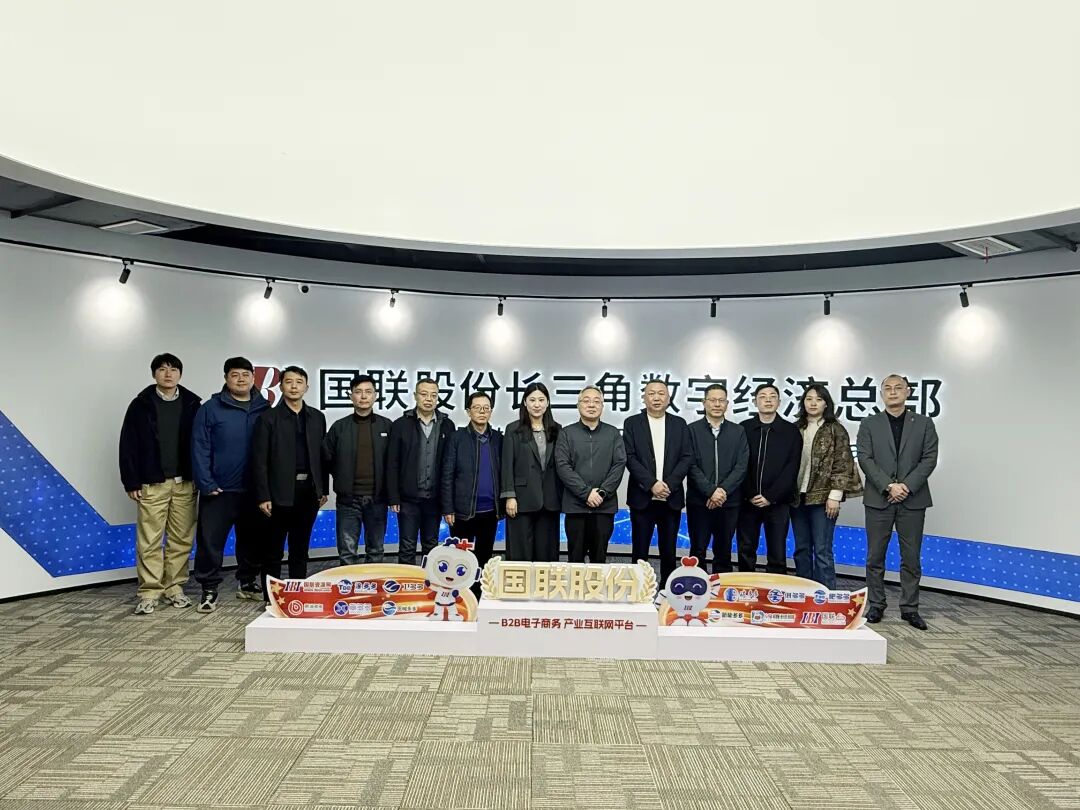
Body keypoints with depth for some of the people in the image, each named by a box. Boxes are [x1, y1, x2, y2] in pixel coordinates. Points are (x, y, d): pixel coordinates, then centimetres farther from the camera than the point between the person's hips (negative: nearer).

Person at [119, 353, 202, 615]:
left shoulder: (193, 404, 5)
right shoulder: (141, 405, 2)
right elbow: (129, 446, 1)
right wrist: (131, 482, -4)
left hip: (185, 483, 2)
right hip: (152, 484, -1)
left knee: (182, 539, 7)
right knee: (149, 541, 1)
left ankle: (174, 587, 18)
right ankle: (149, 593, 10)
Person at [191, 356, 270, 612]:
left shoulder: (264, 409, 5)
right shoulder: (211, 408, -3)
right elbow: (200, 448, -5)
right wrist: (206, 483, -12)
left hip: (254, 490, 3)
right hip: (219, 489, -3)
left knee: (251, 540, 13)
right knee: (211, 541, 1)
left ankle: (247, 582, 28)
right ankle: (209, 589, 14)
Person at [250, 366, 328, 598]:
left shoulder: (317, 417, 9)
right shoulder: (269, 418, -2)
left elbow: (321, 455, 11)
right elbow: (259, 460, -6)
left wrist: (323, 489, 7)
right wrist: (263, 496, -11)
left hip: (308, 491, 4)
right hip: (279, 493, -3)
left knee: (300, 549, 12)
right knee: (273, 551, 6)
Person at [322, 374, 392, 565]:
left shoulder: (386, 426, 2)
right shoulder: (339, 427, 1)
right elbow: (327, 458, 7)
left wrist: (384, 483, 5)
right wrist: (343, 478, 7)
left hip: (377, 499, 1)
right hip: (348, 499, 0)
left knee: (375, 550, 12)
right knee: (347, 553, 3)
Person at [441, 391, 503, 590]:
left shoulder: (498, 438, 6)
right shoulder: (457, 437, -1)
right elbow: (447, 475, -3)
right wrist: (447, 509, -7)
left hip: (490, 511, 3)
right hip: (463, 510, -3)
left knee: (484, 559, 11)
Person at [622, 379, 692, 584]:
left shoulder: (679, 424, 8)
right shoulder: (632, 423, 3)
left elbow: (686, 458, 1)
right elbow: (630, 458, -5)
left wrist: (669, 485, -12)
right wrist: (652, 484, -15)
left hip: (672, 498, 2)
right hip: (642, 498, -1)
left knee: (668, 551, 8)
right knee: (640, 551, 4)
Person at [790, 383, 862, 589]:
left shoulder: (836, 430, -1)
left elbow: (842, 465, -6)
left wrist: (835, 495, -12)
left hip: (822, 498, -4)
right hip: (797, 497, 4)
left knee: (822, 551, -4)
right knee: (801, 550, 10)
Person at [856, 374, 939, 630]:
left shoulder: (924, 423, 8)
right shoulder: (869, 424, 7)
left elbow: (929, 458, 0)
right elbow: (865, 459, -3)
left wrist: (907, 486, -12)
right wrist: (889, 486, -14)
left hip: (913, 500, 0)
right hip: (878, 499, 0)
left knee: (911, 558, 5)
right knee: (875, 557, 4)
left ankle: (909, 608, 15)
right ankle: (876, 606, 14)